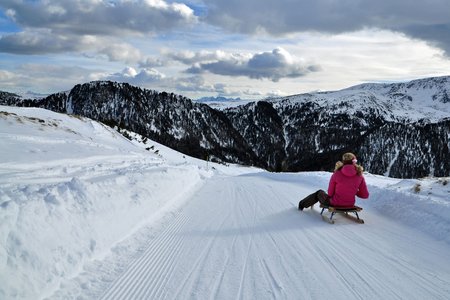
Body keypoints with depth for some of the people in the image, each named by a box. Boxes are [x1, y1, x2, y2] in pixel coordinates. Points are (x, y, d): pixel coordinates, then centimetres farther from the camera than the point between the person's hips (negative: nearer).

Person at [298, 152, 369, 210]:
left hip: (335, 204, -3)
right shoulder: (359, 176, -9)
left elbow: (330, 193, -8)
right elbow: (365, 195, -4)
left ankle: (302, 204, 48)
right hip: (350, 205, 3)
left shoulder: (337, 174, -15)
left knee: (319, 192, 28)